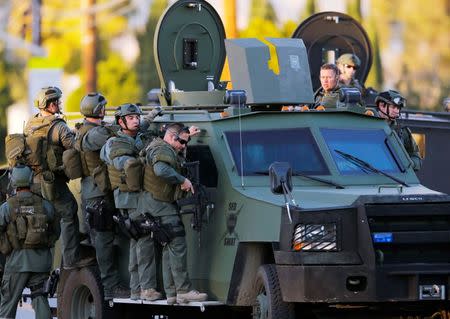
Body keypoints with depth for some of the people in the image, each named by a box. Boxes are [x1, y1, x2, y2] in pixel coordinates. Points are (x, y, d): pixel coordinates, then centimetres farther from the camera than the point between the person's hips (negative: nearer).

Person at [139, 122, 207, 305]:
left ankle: (171, 293, 12)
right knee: (177, 245, -14)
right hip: (159, 204, -11)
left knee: (169, 248, 11)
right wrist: (182, 180, -26)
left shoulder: (170, 151, 20)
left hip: (164, 205, 11)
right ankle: (184, 290, -17)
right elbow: (161, 170, -33)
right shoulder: (162, 150, -15)